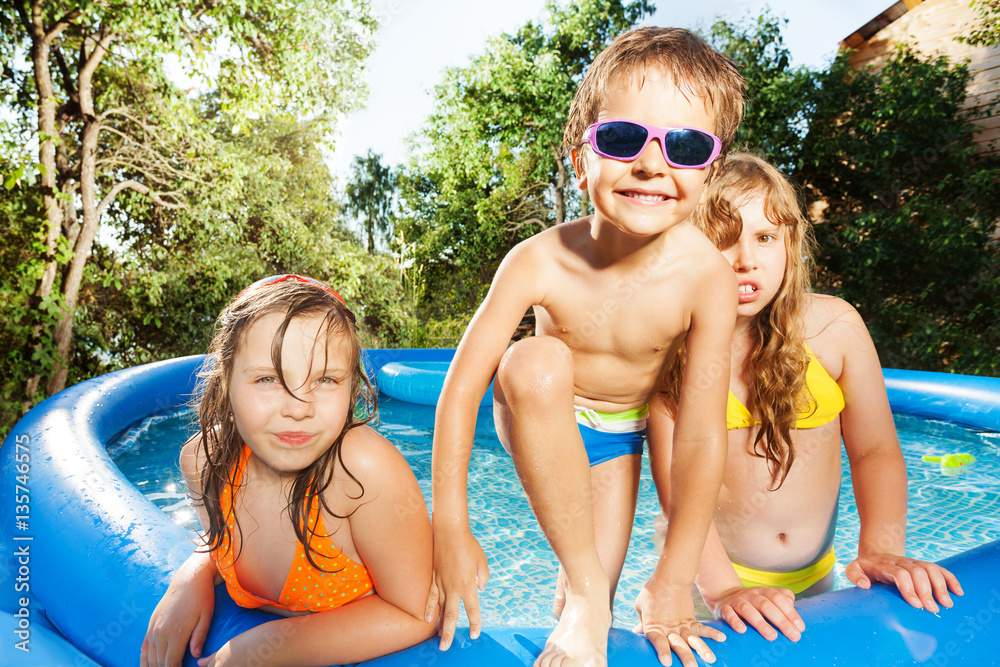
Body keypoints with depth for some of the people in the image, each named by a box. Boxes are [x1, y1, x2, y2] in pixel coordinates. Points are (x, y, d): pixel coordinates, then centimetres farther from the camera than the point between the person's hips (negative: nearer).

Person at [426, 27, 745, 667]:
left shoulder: (706, 277, -28)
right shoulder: (540, 261, -29)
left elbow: (702, 434, -24)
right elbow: (461, 387, -23)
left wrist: (673, 582, -20)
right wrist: (452, 530, -23)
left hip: (621, 434, 1)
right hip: (533, 415, -1)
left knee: (592, 604, 0)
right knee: (536, 363, -36)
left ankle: (580, 606, 39)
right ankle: (586, 590, -22)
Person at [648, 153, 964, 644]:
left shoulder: (835, 326, -8)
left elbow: (874, 450, -3)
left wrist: (881, 549, -17)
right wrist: (723, 589, -31)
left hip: (815, 575, 3)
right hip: (708, 573, -3)